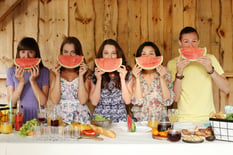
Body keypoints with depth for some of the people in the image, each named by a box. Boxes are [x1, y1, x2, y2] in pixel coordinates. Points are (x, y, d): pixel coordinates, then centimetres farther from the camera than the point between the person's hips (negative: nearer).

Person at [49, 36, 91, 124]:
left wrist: (81, 76, -8)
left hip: (81, 117, 0)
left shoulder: (85, 72, 4)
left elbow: (83, 100, -6)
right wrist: (57, 76, -7)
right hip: (60, 117, 0)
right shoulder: (54, 72, 7)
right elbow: (55, 101, -3)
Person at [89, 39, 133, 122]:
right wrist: (99, 79, -9)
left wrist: (122, 78, -10)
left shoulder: (127, 73, 3)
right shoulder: (96, 74, 5)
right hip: (99, 117, 1)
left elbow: (127, 101, -3)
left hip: (119, 117, -1)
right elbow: (94, 102, -1)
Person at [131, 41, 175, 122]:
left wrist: (162, 78, -13)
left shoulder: (165, 74, 2)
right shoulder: (134, 76, 1)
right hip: (139, 121, -1)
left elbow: (168, 101, -7)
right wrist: (137, 78, -14)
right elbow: (137, 102, -10)